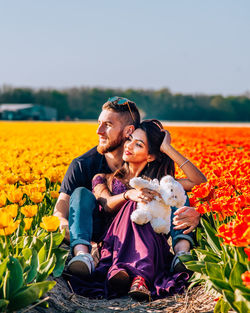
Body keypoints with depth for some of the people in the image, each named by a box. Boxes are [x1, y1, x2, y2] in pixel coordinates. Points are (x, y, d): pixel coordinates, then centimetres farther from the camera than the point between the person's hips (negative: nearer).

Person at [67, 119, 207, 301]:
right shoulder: (104, 179, 20)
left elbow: (199, 180, 1)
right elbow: (107, 205, -4)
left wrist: (167, 148, 1)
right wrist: (128, 194, -25)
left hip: (150, 245, 0)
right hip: (114, 244, 0)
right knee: (134, 206, -27)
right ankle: (141, 277, -56)